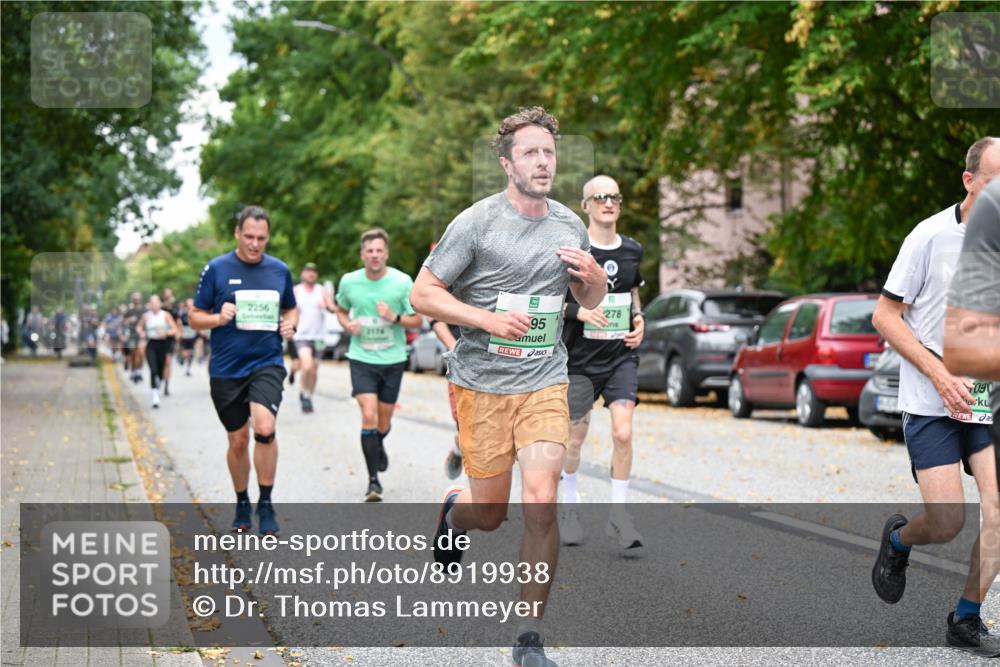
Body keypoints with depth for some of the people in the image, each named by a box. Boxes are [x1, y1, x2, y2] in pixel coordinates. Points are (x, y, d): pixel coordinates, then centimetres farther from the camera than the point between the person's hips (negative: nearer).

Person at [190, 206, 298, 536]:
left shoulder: (280, 270, 5)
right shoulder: (216, 269, -2)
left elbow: (291, 309, 20)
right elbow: (195, 317, 3)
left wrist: (290, 324, -2)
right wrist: (218, 318, -18)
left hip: (267, 363, 0)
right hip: (226, 369, 0)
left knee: (265, 428, -22)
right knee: (238, 440, 8)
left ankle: (266, 505, -6)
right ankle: (242, 505, 30)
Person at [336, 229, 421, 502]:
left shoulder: (402, 282, -8)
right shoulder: (349, 281, -3)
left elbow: (417, 320, -2)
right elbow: (341, 310, 16)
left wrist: (395, 318, -21)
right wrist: (347, 324, -6)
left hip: (393, 359, 0)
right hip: (361, 359, 0)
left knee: (383, 421, 11)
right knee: (369, 416, -15)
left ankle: (378, 446, 49)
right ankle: (373, 479, -7)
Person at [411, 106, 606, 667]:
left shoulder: (569, 226, 7)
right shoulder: (476, 223, -8)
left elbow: (592, 301, 21)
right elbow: (423, 294, -6)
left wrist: (593, 276, -3)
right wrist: (489, 319, -19)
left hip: (546, 384, 3)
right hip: (482, 384, -2)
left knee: (542, 506, -12)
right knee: (490, 515, 5)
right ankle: (454, 510, 45)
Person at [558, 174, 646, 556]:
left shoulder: (632, 251, 6)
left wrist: (638, 320, 4)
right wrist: (578, 310, -18)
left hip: (621, 356, 2)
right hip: (579, 357, -2)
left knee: (623, 433, -12)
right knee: (575, 438, 8)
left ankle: (618, 515, -1)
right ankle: (569, 505, 32)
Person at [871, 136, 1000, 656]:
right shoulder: (931, 237, -11)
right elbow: (885, 316, -8)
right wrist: (940, 374, -17)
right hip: (931, 404, -4)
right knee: (947, 524, -7)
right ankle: (898, 538, 28)